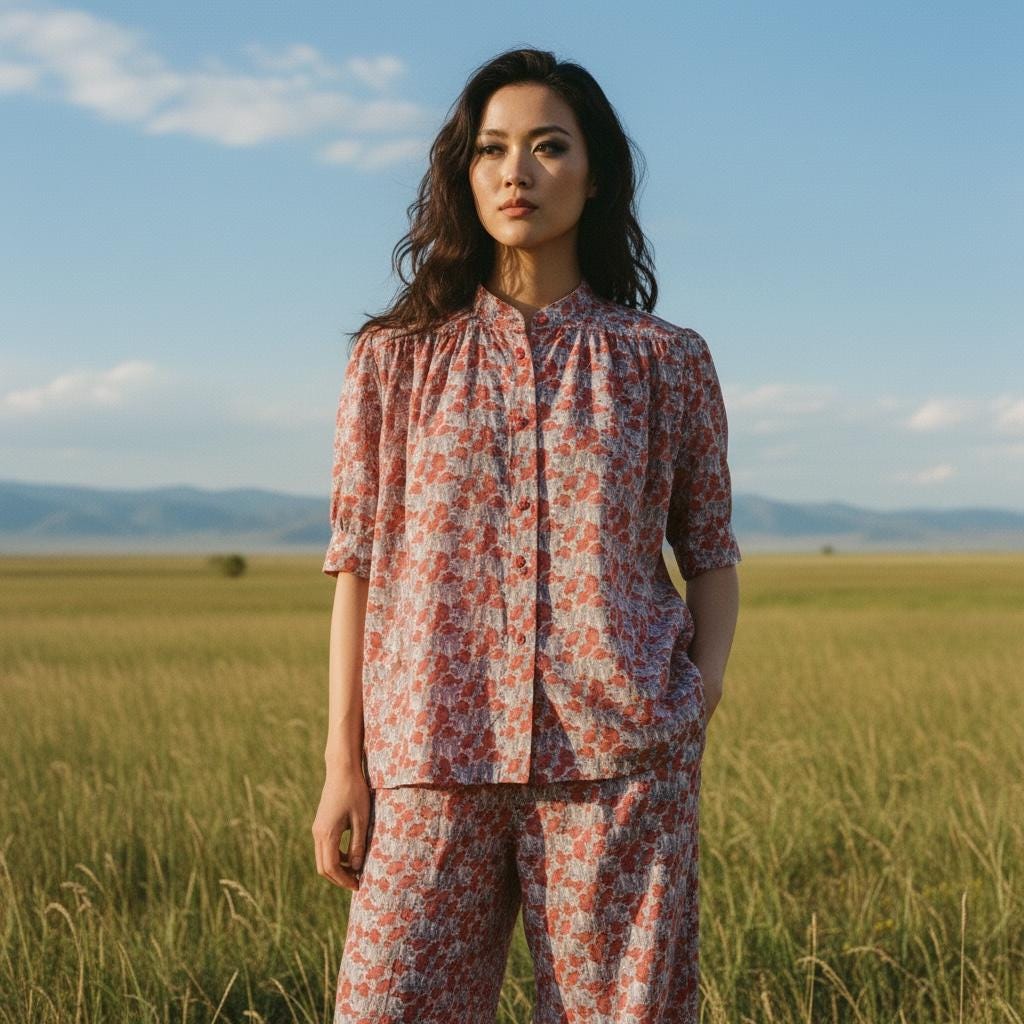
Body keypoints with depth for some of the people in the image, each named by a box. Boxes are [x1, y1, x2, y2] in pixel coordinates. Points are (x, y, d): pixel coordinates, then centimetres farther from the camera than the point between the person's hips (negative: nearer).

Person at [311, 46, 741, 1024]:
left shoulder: (667, 362, 8)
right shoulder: (395, 359, 8)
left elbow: (712, 558, 14)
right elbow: (358, 566, 7)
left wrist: (702, 694, -4)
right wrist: (343, 764, 3)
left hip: (618, 760, 0)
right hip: (433, 759, 0)